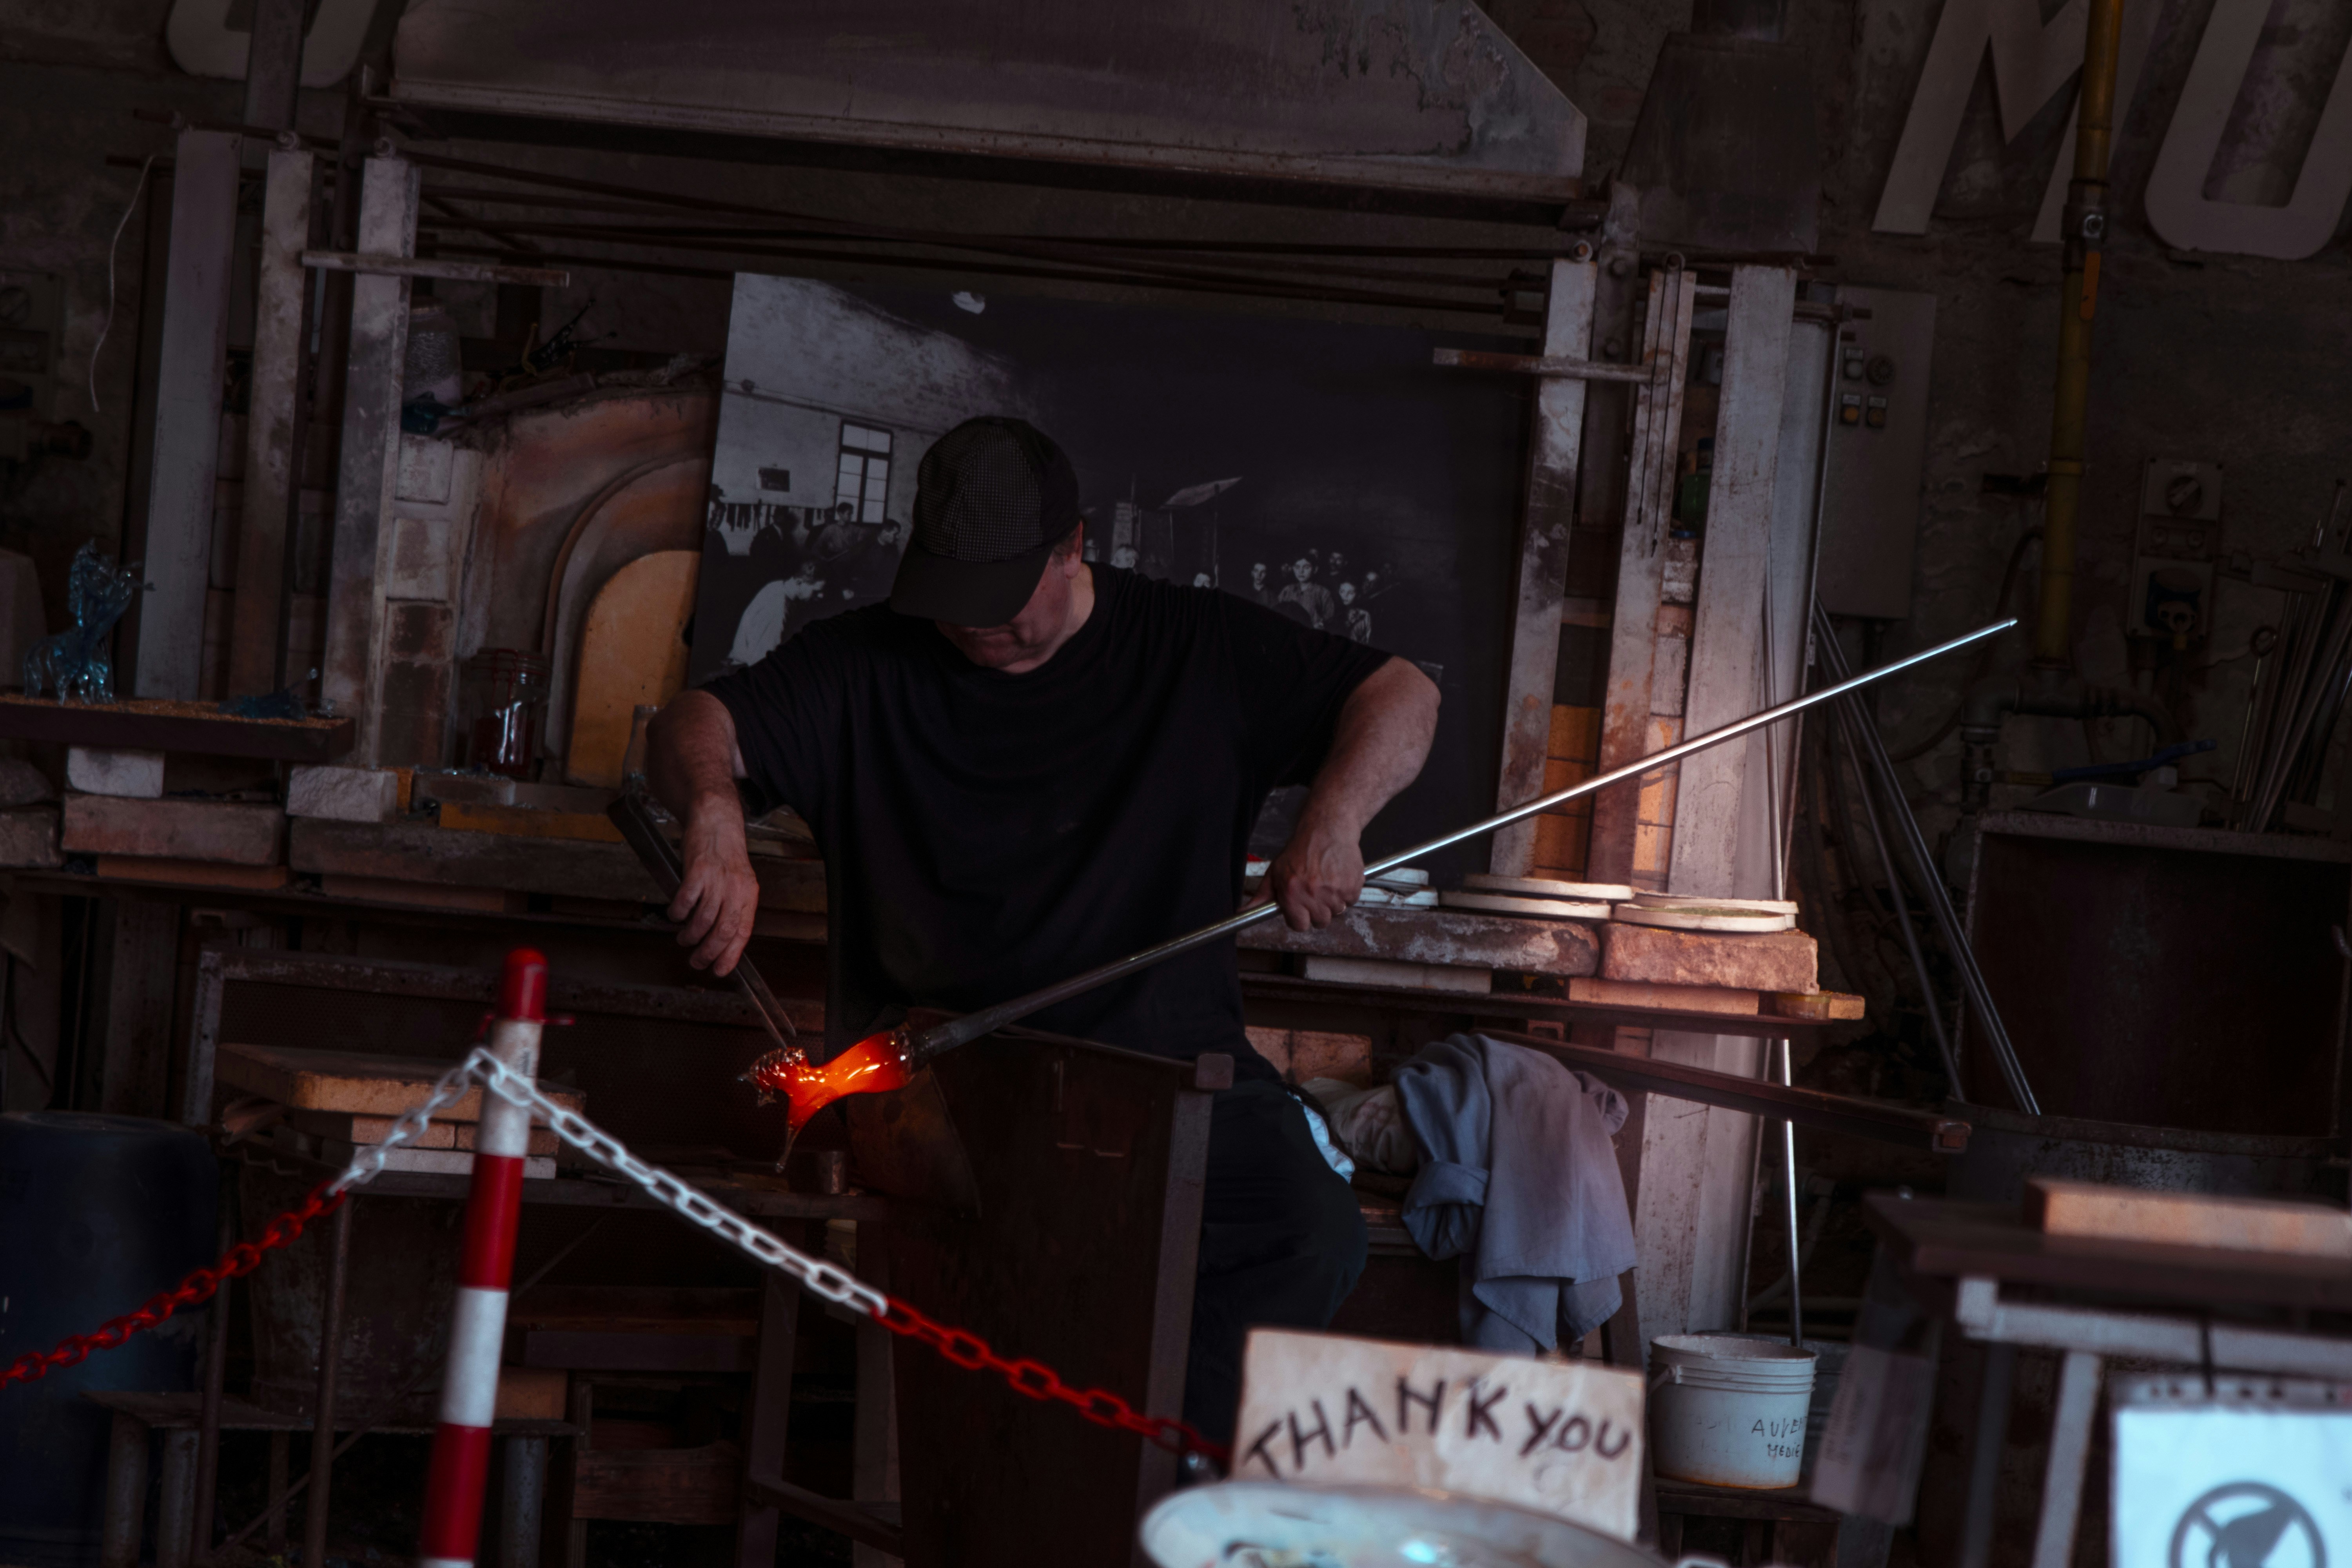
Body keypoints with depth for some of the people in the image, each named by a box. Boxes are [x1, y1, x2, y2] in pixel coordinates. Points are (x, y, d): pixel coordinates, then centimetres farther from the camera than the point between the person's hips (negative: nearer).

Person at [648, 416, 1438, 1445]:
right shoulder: (873, 664, 8)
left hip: (1167, 1053, 1)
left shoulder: (1194, 651, 7)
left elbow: (1403, 698, 8)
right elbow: (695, 728, 1)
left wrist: (1333, 820, -13)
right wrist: (714, 821, -24)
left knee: (1314, 1237, -25)